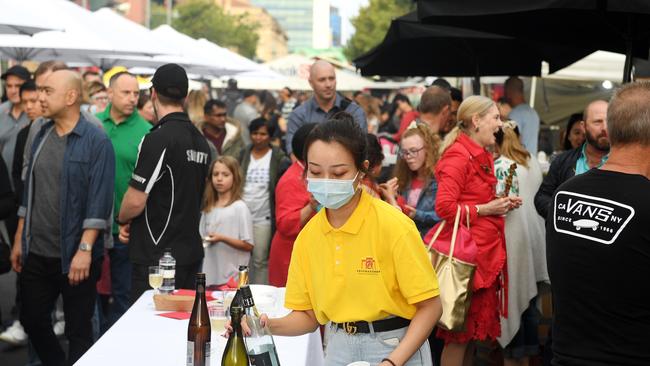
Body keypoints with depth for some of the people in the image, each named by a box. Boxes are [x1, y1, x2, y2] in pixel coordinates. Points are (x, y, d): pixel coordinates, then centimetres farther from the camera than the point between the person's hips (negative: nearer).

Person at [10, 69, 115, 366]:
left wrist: (85, 249, -21)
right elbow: (29, 190, 14)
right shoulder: (42, 135, 8)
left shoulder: (96, 141, -11)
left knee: (78, 330, 5)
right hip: (36, 252, 6)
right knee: (32, 319, 16)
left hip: (74, 255, -6)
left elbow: (99, 200, -16)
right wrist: (19, 240, 13)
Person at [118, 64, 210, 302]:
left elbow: (136, 201, -17)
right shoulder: (201, 141, 9)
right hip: (191, 253, 8)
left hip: (156, 257, -8)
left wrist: (123, 220, 6)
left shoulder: (158, 139, -16)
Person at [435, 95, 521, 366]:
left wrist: (501, 204, 9)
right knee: (460, 332, -1)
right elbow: (444, 207, -22)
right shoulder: (458, 155, -14)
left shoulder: (482, 156, 15)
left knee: (475, 327, 14)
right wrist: (485, 209, -15)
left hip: (486, 250, 9)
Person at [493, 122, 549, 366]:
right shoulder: (533, 163, 10)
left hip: (512, 239, -7)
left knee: (511, 298, 2)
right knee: (528, 297, 14)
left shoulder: (501, 166, -13)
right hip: (535, 236, 7)